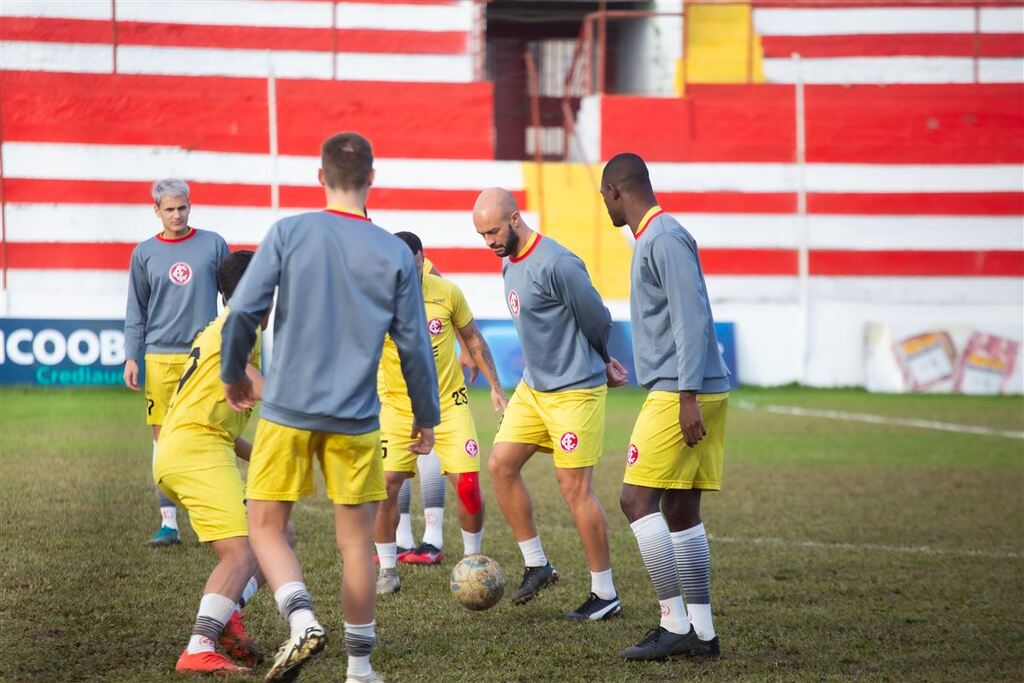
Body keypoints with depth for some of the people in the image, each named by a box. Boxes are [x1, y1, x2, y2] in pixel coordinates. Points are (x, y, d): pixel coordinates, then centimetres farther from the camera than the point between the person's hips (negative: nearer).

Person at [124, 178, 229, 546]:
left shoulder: (213, 245, 5)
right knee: (164, 437, 1)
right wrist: (131, 357, 3)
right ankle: (168, 522, 5)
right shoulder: (144, 254, 8)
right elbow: (136, 311, 11)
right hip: (161, 357, 1)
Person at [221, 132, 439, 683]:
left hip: (287, 410, -1)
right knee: (356, 541, 10)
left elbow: (243, 311, -8)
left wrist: (233, 374, 10)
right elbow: (414, 344, 3)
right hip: (355, 420, 1)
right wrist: (426, 416, 15)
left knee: (265, 527, 9)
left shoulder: (289, 233, -4)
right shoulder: (395, 254, 0)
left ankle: (302, 620, -15)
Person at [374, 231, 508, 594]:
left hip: (449, 403, 1)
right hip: (398, 406, -1)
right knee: (385, 485, -11)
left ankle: (472, 561, 17)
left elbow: (473, 339, 7)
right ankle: (387, 571, 5)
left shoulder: (447, 292, -7)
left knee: (468, 484, -6)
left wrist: (495, 386, 8)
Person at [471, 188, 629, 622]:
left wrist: (600, 365, 7)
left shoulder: (555, 265, -22)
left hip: (574, 391, -9)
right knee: (500, 464, 4)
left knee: (574, 488, -5)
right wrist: (602, 364, 15)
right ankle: (536, 565, 16)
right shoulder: (509, 263, 9)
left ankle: (605, 595, 4)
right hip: (532, 387, 9)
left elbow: (597, 321, -13)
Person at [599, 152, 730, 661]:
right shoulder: (652, 238, 19)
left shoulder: (665, 239, -12)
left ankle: (674, 625, -10)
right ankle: (701, 632, 9)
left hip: (679, 395, -10)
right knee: (680, 510, 9)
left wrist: (687, 396, -23)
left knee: (637, 499, -10)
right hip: (680, 393, 10)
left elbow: (692, 320, -20)